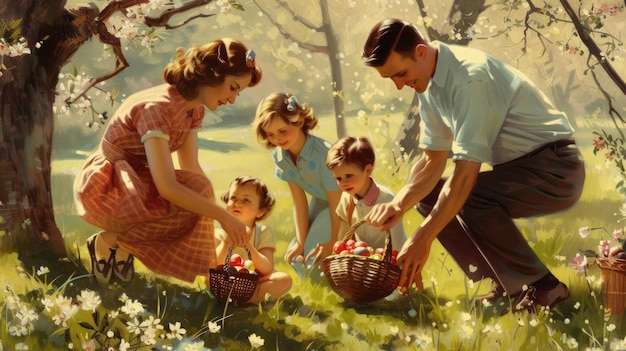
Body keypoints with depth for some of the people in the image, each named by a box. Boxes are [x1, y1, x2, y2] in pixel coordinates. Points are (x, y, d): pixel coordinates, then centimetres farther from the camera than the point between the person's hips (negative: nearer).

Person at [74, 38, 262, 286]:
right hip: (104, 189, -9)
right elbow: (167, 186, -35)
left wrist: (219, 215, -10)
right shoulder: (158, 107, -28)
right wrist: (223, 216, -31)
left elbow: (192, 169, 2)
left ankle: (124, 244, 2)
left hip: (136, 181, 9)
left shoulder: (194, 110, 1)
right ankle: (109, 240, -11)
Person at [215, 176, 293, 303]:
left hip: (255, 282, 1)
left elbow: (267, 269, -13)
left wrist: (248, 246, -27)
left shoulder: (263, 233, 1)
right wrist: (226, 244, -25)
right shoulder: (219, 235, 0)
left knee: (284, 279, -25)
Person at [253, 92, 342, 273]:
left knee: (317, 261, -12)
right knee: (298, 258, 5)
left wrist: (331, 245, -14)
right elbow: (299, 201, -8)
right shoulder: (279, 155, -15)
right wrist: (300, 242, -8)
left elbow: (336, 206, -24)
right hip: (321, 202, 7)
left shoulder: (323, 155, -36)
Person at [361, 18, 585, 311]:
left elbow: (466, 171, -29)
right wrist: (398, 205, -13)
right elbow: (433, 160, 5)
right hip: (517, 166, 9)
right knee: (428, 196, 4)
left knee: (470, 196, -32)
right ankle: (506, 285, 5)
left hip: (556, 168, -9)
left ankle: (540, 288, -15)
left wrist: (423, 237, -29)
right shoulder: (429, 85, 2)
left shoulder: (470, 76, -27)